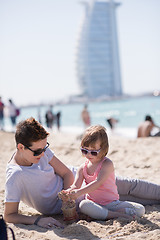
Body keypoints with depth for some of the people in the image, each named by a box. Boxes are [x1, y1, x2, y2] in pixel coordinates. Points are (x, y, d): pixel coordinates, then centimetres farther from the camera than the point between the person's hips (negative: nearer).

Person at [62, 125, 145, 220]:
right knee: (83, 205, -36)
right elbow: (76, 186, -2)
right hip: (93, 204, 2)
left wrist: (79, 192, -34)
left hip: (112, 202, -2)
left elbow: (98, 183, -23)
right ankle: (118, 215, -27)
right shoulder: (83, 168, 5)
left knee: (140, 210, -21)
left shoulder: (107, 164, -11)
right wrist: (69, 192, -27)